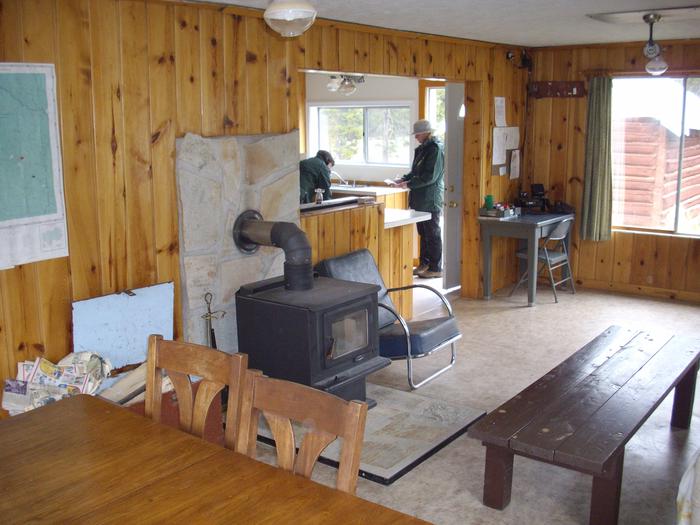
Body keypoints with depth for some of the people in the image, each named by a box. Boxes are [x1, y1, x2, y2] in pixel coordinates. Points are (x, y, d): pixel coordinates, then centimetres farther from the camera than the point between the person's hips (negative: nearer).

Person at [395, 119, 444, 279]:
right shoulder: (422, 149, 13)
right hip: (420, 199, 9)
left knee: (432, 233, -2)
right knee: (423, 233, 15)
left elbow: (430, 176, -20)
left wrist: (409, 184, -18)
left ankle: (435, 268, 6)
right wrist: (404, 179, 6)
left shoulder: (436, 149, -14)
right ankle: (424, 263, 26)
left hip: (431, 199, -9)